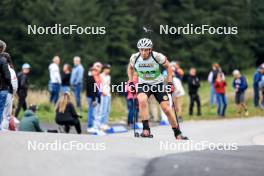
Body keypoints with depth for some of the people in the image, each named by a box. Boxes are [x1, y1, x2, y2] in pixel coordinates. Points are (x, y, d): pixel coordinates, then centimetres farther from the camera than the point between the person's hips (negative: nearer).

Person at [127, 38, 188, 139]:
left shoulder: (157, 57, -23)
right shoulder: (134, 58, -16)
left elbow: (168, 67, -5)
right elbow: (130, 68, 7)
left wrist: (170, 83, -9)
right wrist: (130, 82, -1)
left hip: (158, 84, -1)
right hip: (143, 84, 1)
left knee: (167, 108, -6)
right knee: (142, 100, -32)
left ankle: (178, 133, 12)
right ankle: (146, 129, -27)